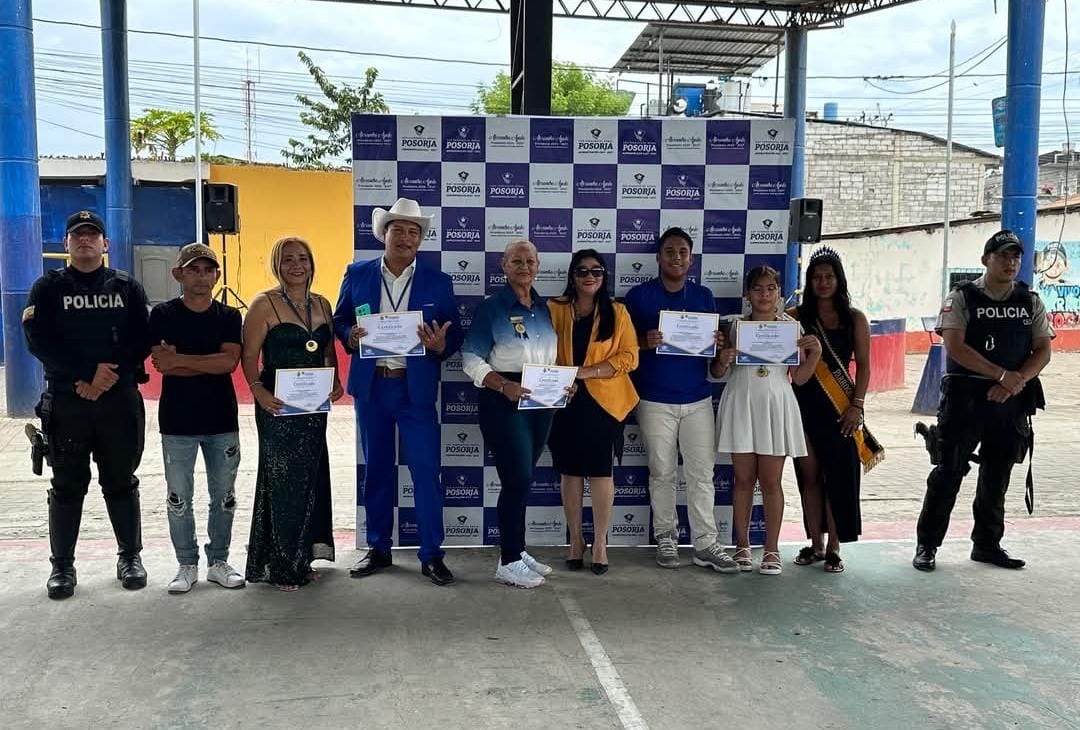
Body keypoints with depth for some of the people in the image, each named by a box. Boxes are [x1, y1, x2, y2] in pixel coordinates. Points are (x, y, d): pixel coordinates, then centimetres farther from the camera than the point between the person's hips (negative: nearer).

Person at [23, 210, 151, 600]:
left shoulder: (127, 287, 7)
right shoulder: (48, 288, 5)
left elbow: (141, 341, -1)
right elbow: (39, 341, -7)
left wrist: (109, 377, -14)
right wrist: (89, 373, -16)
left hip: (120, 400, 1)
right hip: (65, 402, 0)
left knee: (121, 481, 9)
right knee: (67, 486, 6)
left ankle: (130, 556, 21)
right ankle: (62, 565, 17)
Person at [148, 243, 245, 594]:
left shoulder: (229, 316, 3)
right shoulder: (163, 314, -1)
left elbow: (230, 361, -12)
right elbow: (162, 363, -13)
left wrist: (181, 359, -14)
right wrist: (210, 363, -13)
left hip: (222, 420, 2)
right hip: (177, 421, -1)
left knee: (224, 496, 9)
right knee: (179, 498, 6)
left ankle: (218, 562, 23)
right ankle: (187, 565, 20)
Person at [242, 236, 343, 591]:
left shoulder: (322, 304, 11)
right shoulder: (264, 304, -5)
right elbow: (249, 356, -8)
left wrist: (335, 382, 2)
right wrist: (258, 390, -22)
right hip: (278, 403, -6)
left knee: (310, 478, 10)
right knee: (282, 480, -3)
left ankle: (301, 560, 24)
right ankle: (281, 566, 9)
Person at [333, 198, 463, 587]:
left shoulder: (438, 282, 3)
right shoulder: (357, 274, 4)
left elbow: (455, 334, 4)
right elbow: (339, 320, 10)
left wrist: (440, 345, -18)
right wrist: (350, 336, -12)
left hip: (416, 388, -1)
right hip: (371, 386, 2)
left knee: (426, 470, -3)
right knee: (377, 469, 11)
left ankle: (432, 555, 7)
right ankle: (378, 549, 24)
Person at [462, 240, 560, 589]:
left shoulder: (545, 308, 12)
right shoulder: (491, 307, -5)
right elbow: (471, 357, -9)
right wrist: (504, 385, -21)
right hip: (504, 401, -6)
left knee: (521, 479, 13)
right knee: (519, 478, -9)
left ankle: (515, 550, 25)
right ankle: (508, 563, 2)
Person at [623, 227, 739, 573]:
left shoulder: (703, 296, 9)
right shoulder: (639, 295, 1)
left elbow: (716, 341, 15)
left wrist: (718, 345, -9)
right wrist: (645, 341, -19)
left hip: (697, 399, 2)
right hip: (655, 400, -2)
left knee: (702, 473, 1)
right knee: (662, 473, 6)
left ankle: (705, 544, 8)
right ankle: (666, 538, 18)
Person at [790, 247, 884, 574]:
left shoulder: (854, 318, 4)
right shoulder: (796, 317, 6)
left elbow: (863, 365, 2)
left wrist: (857, 405, -6)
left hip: (840, 409, -1)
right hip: (804, 404, 1)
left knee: (839, 476, 0)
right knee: (810, 475, 6)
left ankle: (833, 548, 9)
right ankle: (816, 544, 17)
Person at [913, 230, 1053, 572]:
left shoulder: (1030, 301, 9)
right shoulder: (962, 297, -3)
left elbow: (1043, 351, 5)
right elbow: (955, 347, -13)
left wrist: (1017, 381, -12)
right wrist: (1003, 375, -16)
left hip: (1011, 402, 4)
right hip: (965, 399, -4)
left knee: (997, 476, 11)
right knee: (948, 471, -2)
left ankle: (987, 544, 24)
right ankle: (927, 544, 6)